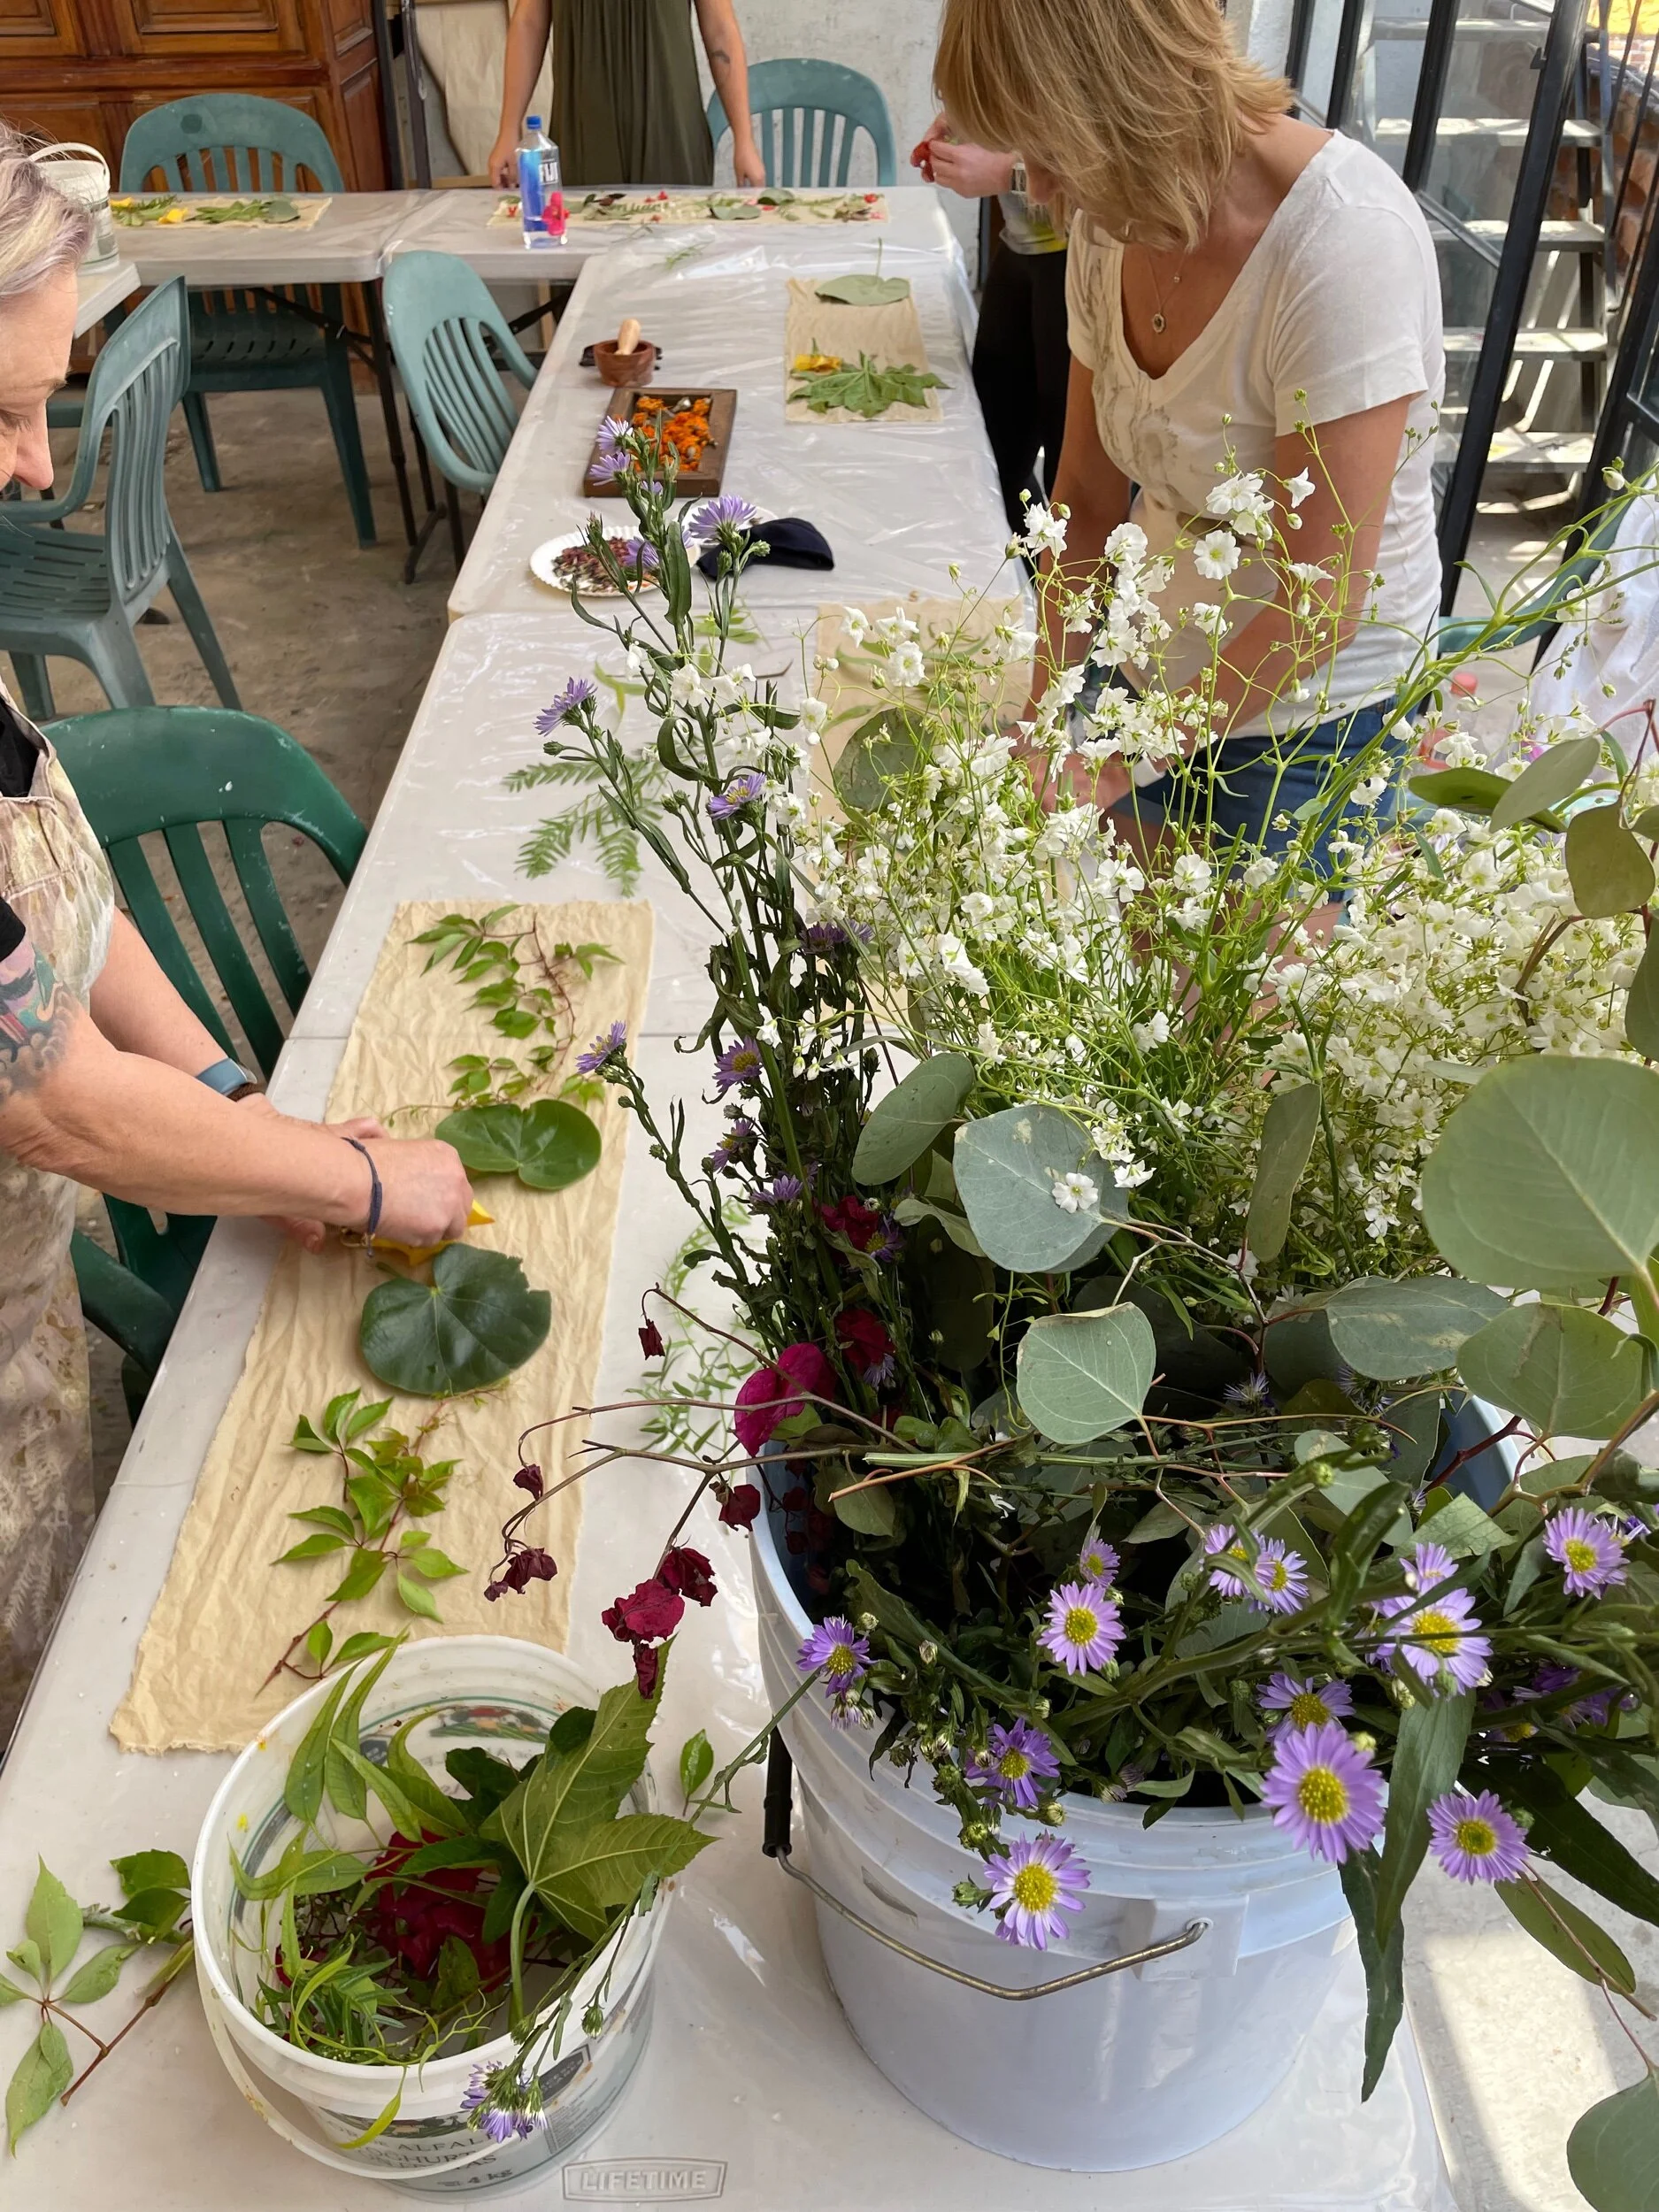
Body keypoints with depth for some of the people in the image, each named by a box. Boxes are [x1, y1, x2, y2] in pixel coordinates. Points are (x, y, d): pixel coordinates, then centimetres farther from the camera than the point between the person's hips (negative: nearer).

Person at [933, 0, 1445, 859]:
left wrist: (1113, 768, -20)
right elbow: (1087, 495, 3)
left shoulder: (1346, 242, -27)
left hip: (1308, 713, -6)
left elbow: (1321, 601, -25)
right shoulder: (1113, 219, -6)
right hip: (1158, 670, 6)